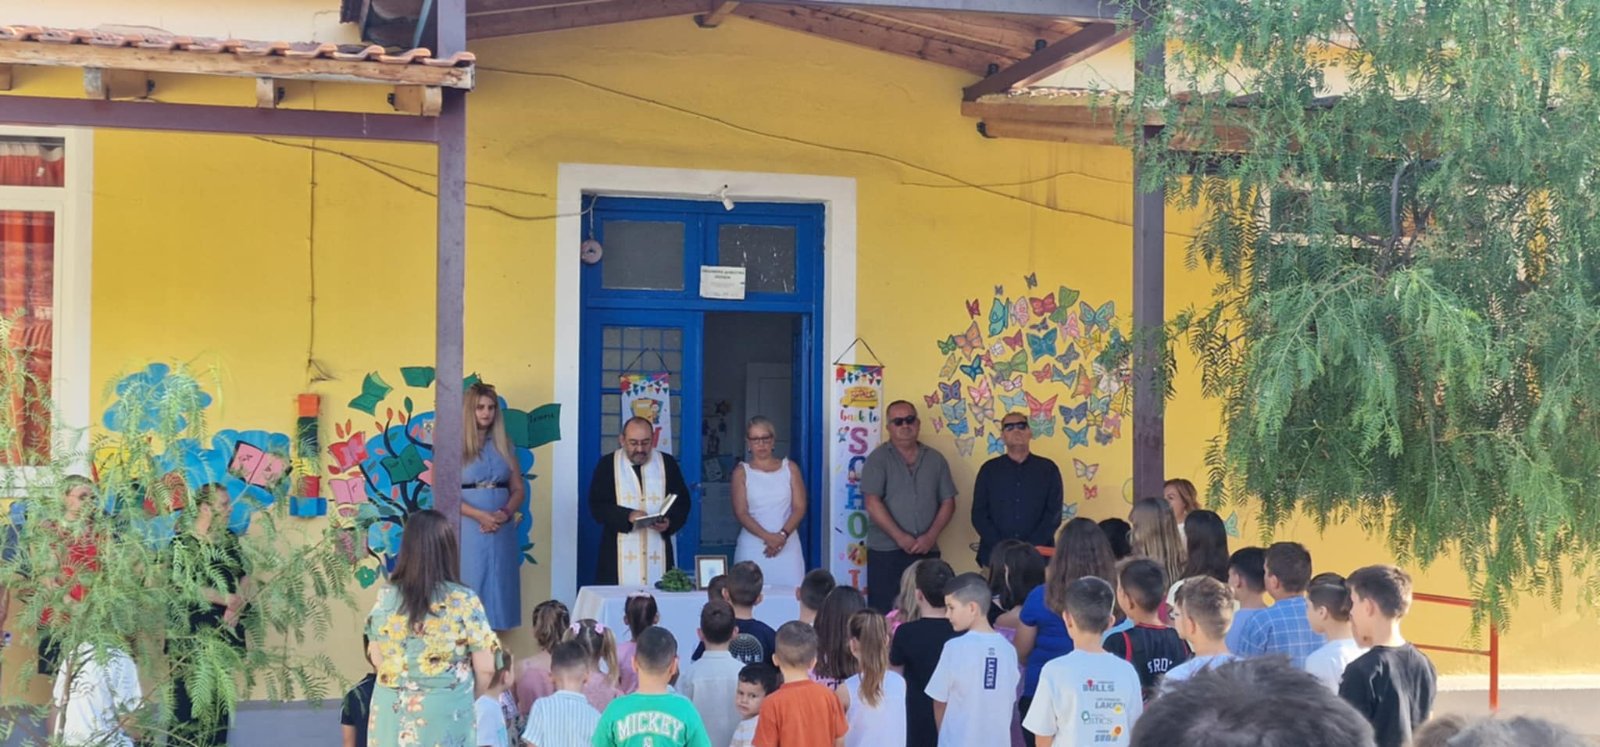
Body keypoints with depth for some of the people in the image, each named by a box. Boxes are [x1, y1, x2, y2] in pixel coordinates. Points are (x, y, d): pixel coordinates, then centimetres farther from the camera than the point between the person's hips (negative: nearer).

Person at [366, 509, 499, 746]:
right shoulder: (464, 601, -12)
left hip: (393, 713, 3)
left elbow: (377, 660, 8)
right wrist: (470, 700, 13)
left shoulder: (385, 598, -3)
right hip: (446, 713, -3)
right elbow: (485, 668, -7)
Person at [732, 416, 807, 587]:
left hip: (787, 545, 1)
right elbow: (741, 512, -3)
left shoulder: (790, 468, 9)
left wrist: (783, 535, -14)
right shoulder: (742, 472, 5)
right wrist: (767, 537, -17)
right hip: (752, 547, -1)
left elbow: (799, 508, 2)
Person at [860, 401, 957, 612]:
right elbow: (873, 504, -8)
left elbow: (948, 502, 10)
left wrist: (931, 536, -5)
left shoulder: (935, 460, 12)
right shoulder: (878, 459, 1)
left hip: (926, 550, 3)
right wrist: (900, 537, -14)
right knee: (884, 613, -5)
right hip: (886, 550, -3)